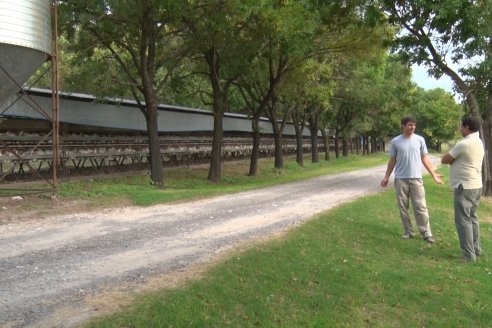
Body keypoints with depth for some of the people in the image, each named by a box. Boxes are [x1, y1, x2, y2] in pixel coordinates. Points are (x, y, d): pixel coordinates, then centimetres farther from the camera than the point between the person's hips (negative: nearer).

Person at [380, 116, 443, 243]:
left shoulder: (420, 140, 2)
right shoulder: (395, 141, 1)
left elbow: (425, 158, 6)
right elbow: (392, 160, 8)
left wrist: (433, 174, 1)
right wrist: (386, 177, 8)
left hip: (416, 178, -1)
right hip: (400, 179, 1)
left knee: (420, 207, -2)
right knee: (403, 207, 6)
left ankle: (426, 233, 3)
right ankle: (408, 231, 17)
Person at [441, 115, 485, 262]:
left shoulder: (464, 144, -18)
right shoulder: (479, 143, 12)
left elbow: (444, 160, -11)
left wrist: (452, 158, 7)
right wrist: (455, 159, 3)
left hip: (465, 187, -9)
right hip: (476, 185, 9)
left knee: (463, 219, -5)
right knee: (472, 217, 20)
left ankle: (469, 254, -5)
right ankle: (475, 248, 28)